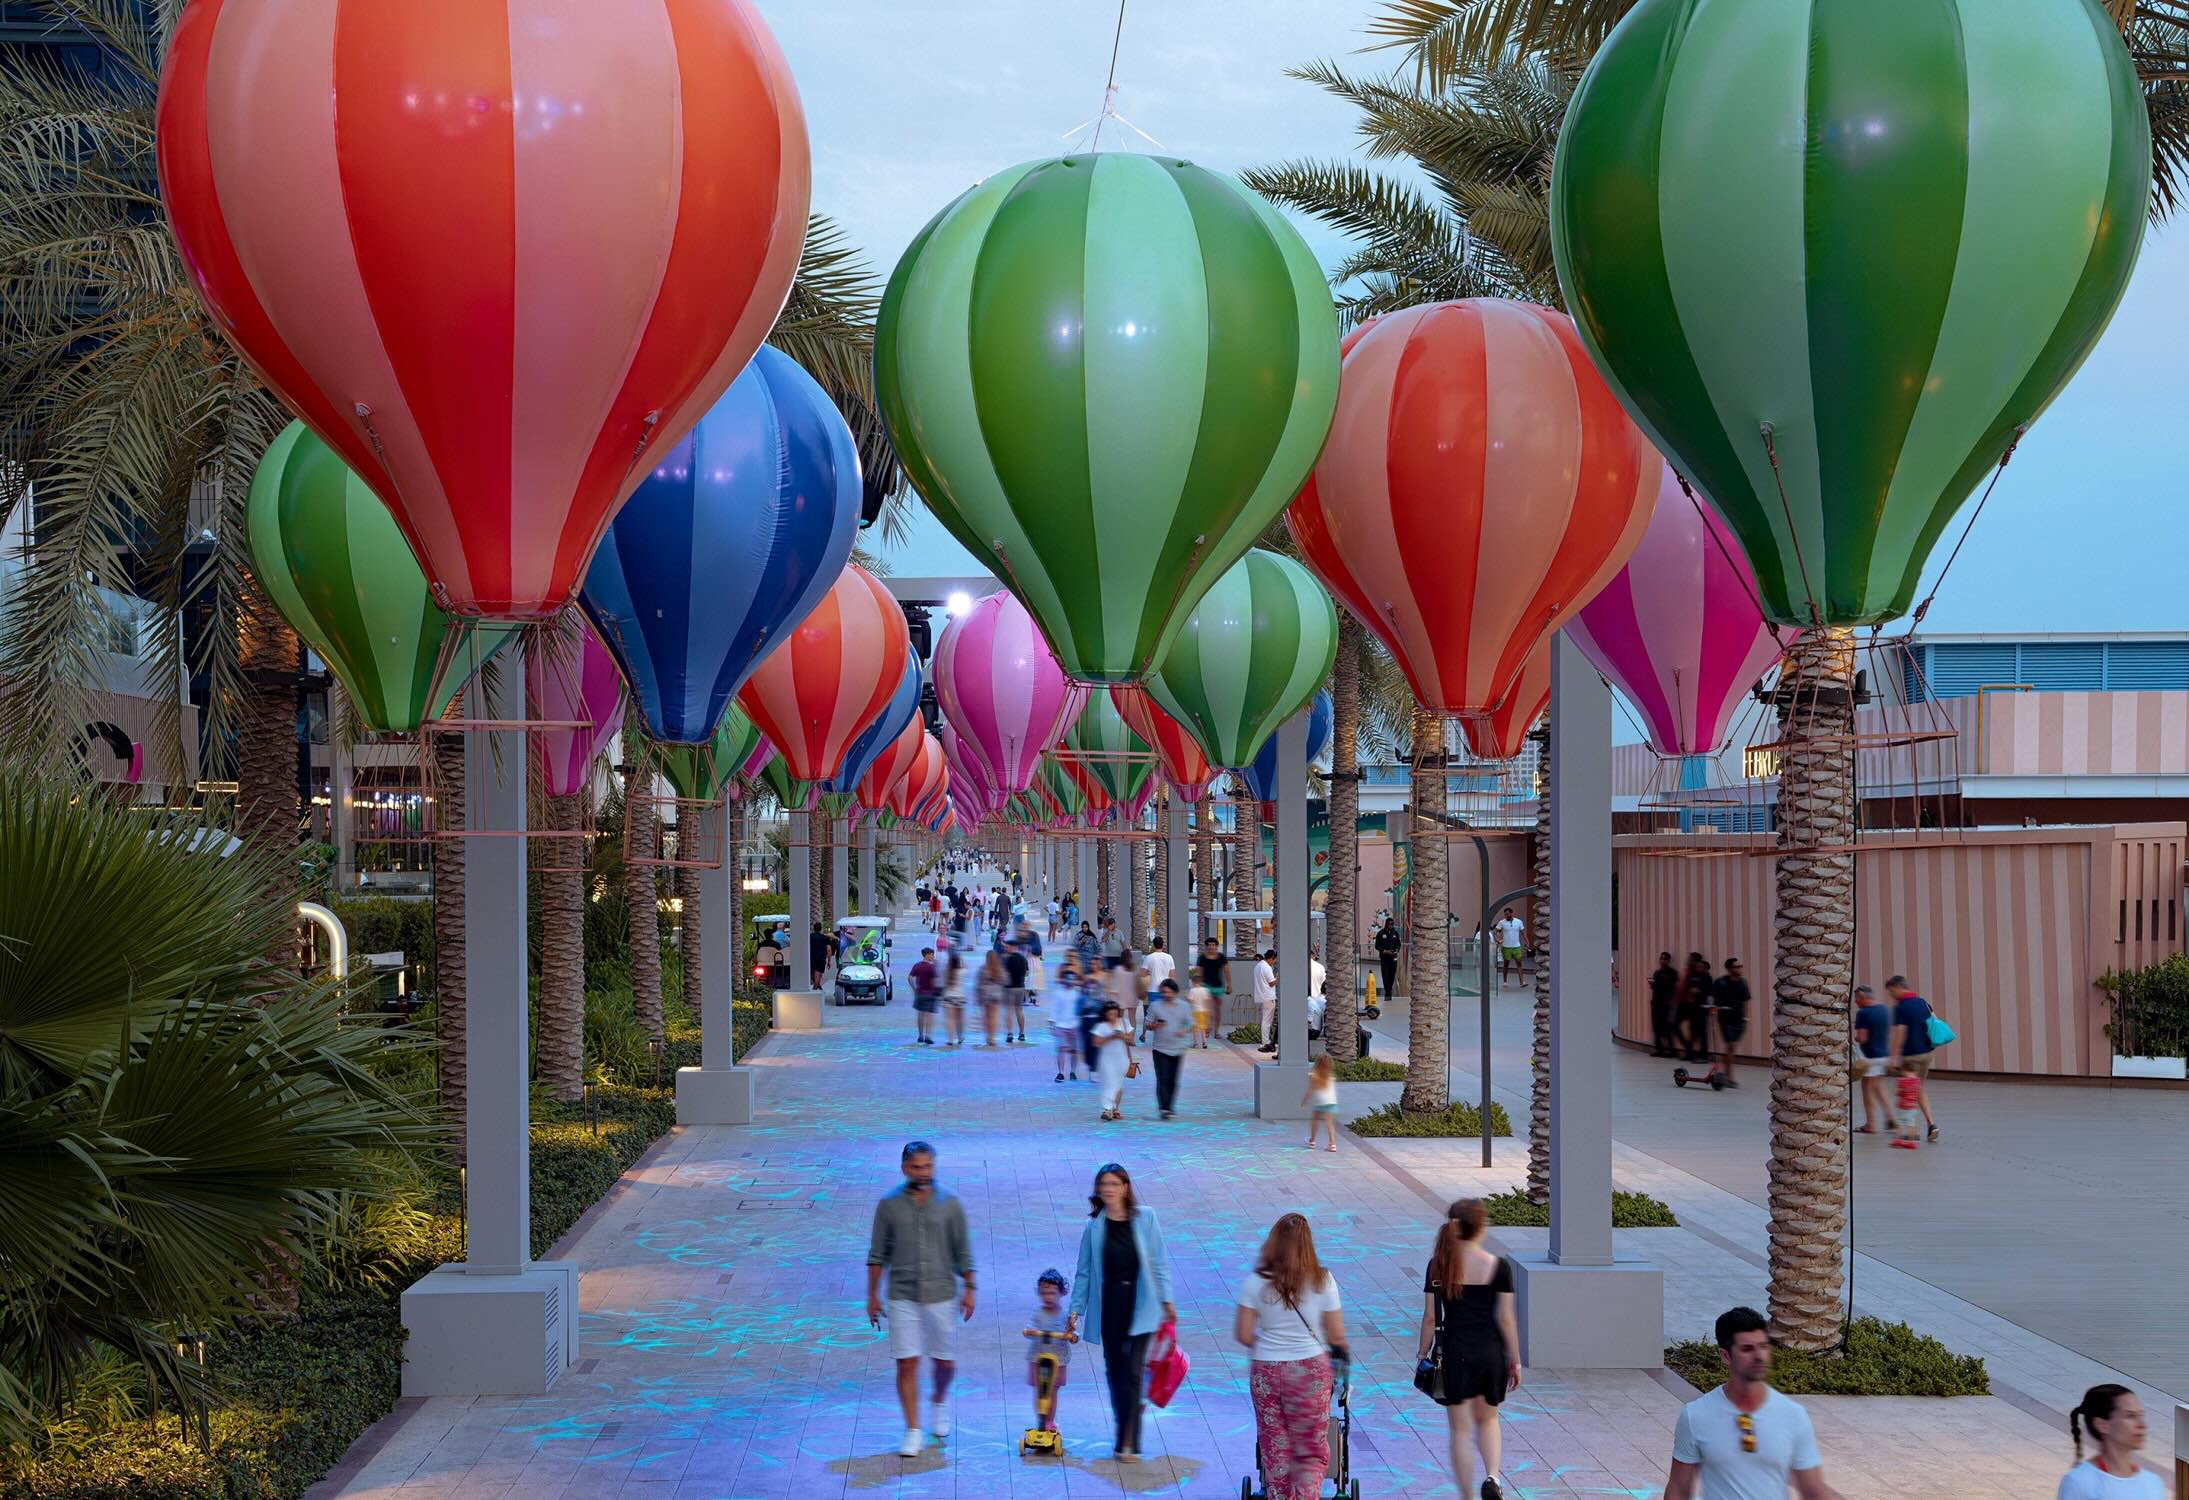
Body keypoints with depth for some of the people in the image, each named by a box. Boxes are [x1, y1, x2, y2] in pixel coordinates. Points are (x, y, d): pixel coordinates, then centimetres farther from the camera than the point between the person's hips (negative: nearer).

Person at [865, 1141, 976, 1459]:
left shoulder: (949, 1203, 0)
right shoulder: (889, 1205, 0)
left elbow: (962, 1250, 5)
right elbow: (877, 1254, 5)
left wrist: (968, 1289, 2)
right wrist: (872, 1295, 4)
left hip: (940, 1294, 1)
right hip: (902, 1296, 0)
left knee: (943, 1362, 9)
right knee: (906, 1364, -3)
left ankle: (940, 1402, 40)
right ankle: (913, 1431, 6)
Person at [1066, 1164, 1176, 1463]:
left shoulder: (1145, 1217, -4)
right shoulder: (1094, 1226, -1)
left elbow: (1158, 1262, 2)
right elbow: (1084, 1272, 5)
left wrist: (1166, 1300, 1)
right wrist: (1075, 1311, 3)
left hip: (1139, 1305, -2)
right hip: (1108, 1306, 2)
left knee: (1133, 1373, -8)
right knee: (1114, 1371, 10)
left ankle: (1129, 1442, -6)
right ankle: (1125, 1435, 25)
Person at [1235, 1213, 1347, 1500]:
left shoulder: (1256, 1282, -7)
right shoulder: (1322, 1281, -8)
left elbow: (1242, 1334, -4)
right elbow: (1337, 1336, -2)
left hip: (1266, 1371, 1)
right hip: (1310, 1370, -1)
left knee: (1275, 1451, 14)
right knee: (1313, 1452, 10)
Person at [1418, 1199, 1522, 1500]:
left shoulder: (1438, 1266, -6)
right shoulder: (1499, 1267, -8)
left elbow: (1431, 1318, -3)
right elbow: (1506, 1319, -4)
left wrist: (1422, 1354, 8)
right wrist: (1515, 1361, 5)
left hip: (1453, 1353, 0)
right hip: (1490, 1352, 0)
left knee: (1460, 1429, 9)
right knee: (1488, 1420, 21)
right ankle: (1492, 1476, -1)